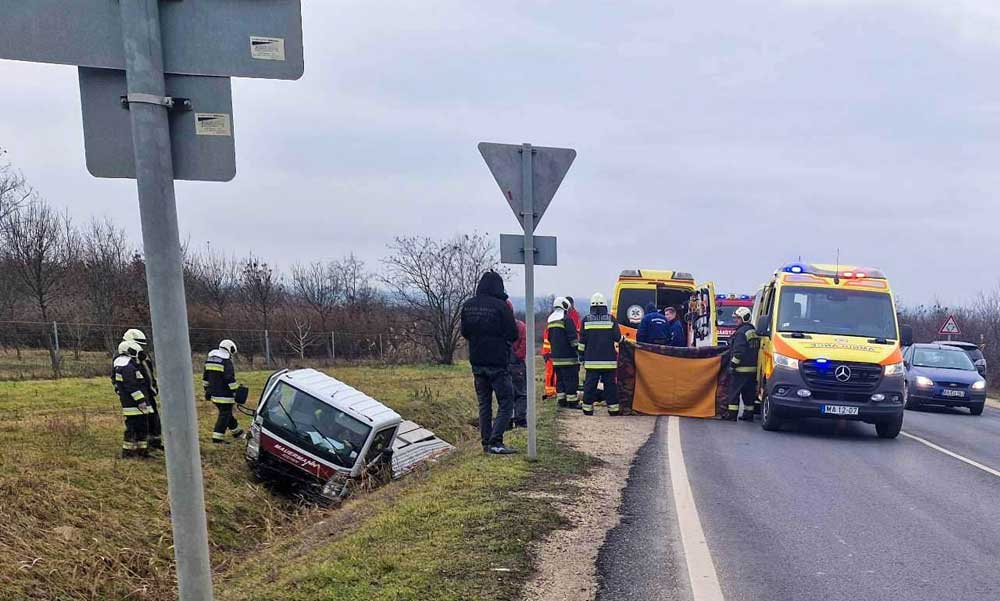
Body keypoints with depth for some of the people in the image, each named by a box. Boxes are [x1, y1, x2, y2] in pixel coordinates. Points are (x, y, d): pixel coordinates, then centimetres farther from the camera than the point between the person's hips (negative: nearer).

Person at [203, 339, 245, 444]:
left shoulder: (210, 360, 12)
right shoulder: (227, 362, -15)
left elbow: (205, 378, 19)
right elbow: (230, 379, -21)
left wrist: (207, 390, 27)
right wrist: (237, 391, -15)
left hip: (214, 393, 9)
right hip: (224, 395, -9)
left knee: (226, 412, 20)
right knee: (224, 415, -2)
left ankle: (236, 431, 33)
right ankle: (218, 437, -3)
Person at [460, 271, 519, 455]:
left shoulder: (468, 306, 3)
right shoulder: (500, 306, -15)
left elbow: (464, 332, 13)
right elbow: (513, 335, -11)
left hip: (477, 362, 6)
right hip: (498, 363, -6)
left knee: (484, 404, 15)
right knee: (506, 403, 1)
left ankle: (486, 442, 17)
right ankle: (495, 442, -6)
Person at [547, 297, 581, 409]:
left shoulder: (550, 320, 13)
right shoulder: (566, 319, -12)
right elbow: (573, 337, -16)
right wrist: (578, 351, -10)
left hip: (556, 356, 8)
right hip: (568, 356, -8)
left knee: (560, 378, 14)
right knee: (571, 379, -3)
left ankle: (561, 400, 16)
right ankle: (572, 401, -2)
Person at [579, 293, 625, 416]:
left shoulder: (586, 320, 1)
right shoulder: (611, 319, -1)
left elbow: (582, 340, 2)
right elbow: (617, 337, -1)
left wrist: (582, 356, 10)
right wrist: (623, 339, 22)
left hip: (591, 360, 1)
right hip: (608, 360, -1)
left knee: (590, 384, 5)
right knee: (610, 384, 5)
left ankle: (588, 408, 7)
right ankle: (613, 408, 6)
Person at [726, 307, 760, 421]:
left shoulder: (741, 332, -15)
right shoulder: (754, 332, 15)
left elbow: (739, 352, -21)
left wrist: (732, 364, -14)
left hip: (741, 369, -9)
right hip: (753, 369, 9)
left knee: (733, 392, -2)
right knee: (749, 392, 12)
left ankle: (732, 414, -1)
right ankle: (748, 414, 16)